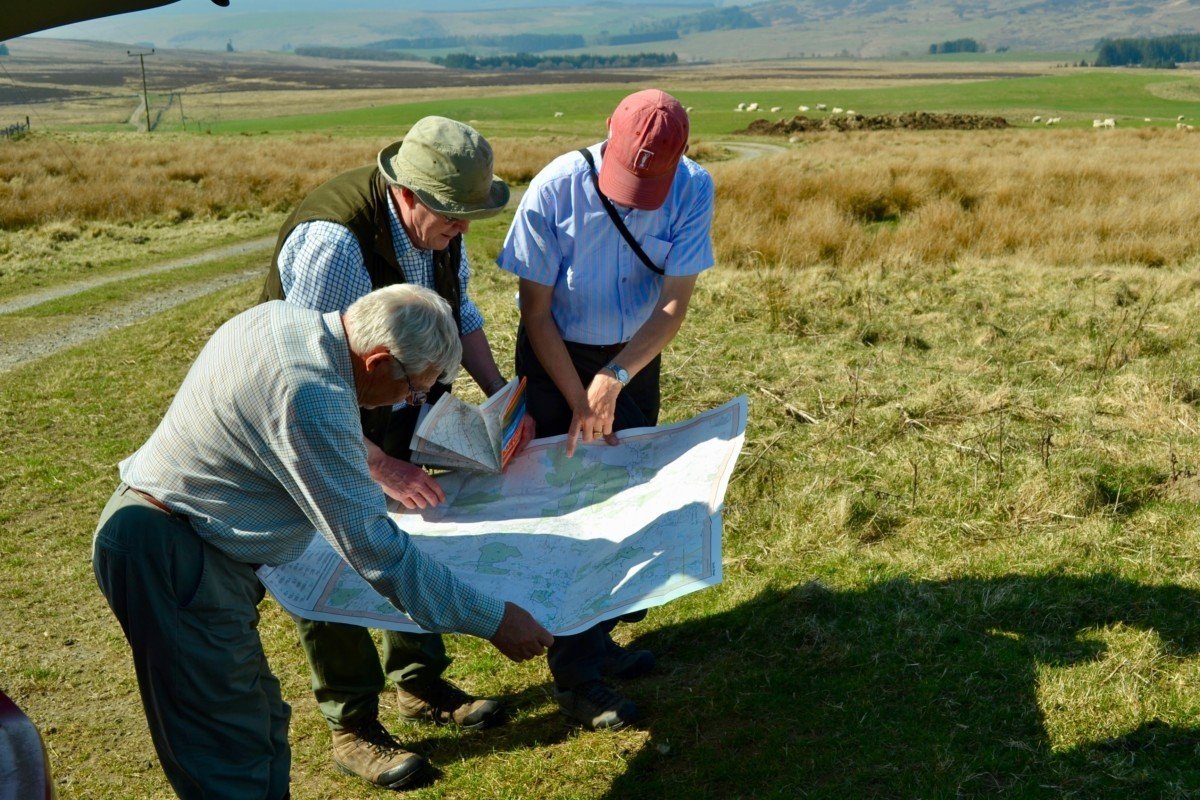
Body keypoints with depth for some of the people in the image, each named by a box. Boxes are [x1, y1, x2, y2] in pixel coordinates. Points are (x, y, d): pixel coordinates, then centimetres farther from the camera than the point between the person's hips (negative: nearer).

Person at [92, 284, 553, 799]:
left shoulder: (281, 316, 3)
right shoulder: (312, 403, -27)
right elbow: (374, 550, -25)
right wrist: (493, 621, -19)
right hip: (171, 560, -10)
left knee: (257, 713, 17)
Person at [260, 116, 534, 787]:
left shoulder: (440, 223, -11)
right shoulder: (334, 241, -35)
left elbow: (461, 311, 6)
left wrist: (500, 392, -6)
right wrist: (381, 467, -36)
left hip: (404, 412, 8)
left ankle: (420, 682, 35)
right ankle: (352, 729, 18)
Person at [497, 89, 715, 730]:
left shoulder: (693, 190, -18)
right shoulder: (555, 190, -24)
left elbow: (674, 304, -16)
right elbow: (537, 310, -16)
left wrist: (614, 379, -27)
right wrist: (581, 403, -17)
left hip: (634, 358, 4)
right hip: (557, 358, -3)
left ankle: (598, 637, 30)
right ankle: (576, 677, 8)